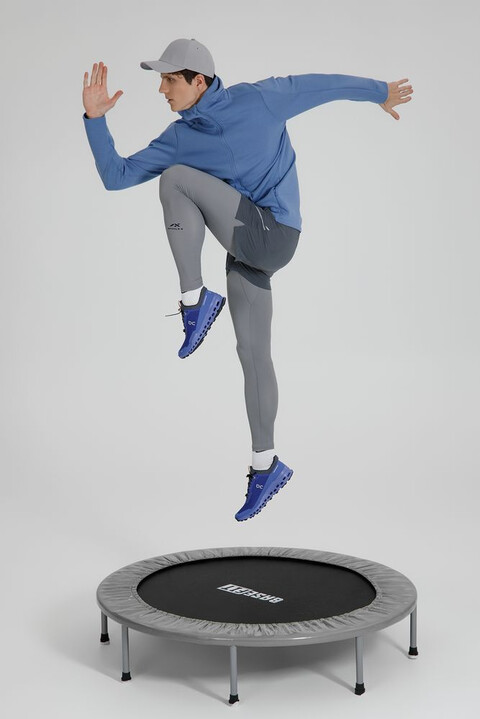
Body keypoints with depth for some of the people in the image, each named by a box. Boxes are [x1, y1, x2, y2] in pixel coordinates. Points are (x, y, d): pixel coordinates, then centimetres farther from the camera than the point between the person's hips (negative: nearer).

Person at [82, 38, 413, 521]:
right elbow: (115, 177, 7)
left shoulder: (258, 99, -8)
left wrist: (378, 91, 21)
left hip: (272, 232, -7)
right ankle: (265, 466, 20)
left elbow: (319, 85, 7)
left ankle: (194, 300, -10)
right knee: (253, 353, 8)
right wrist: (95, 118, -4)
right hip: (246, 247, 7)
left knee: (175, 179, -15)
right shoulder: (179, 140, 7)